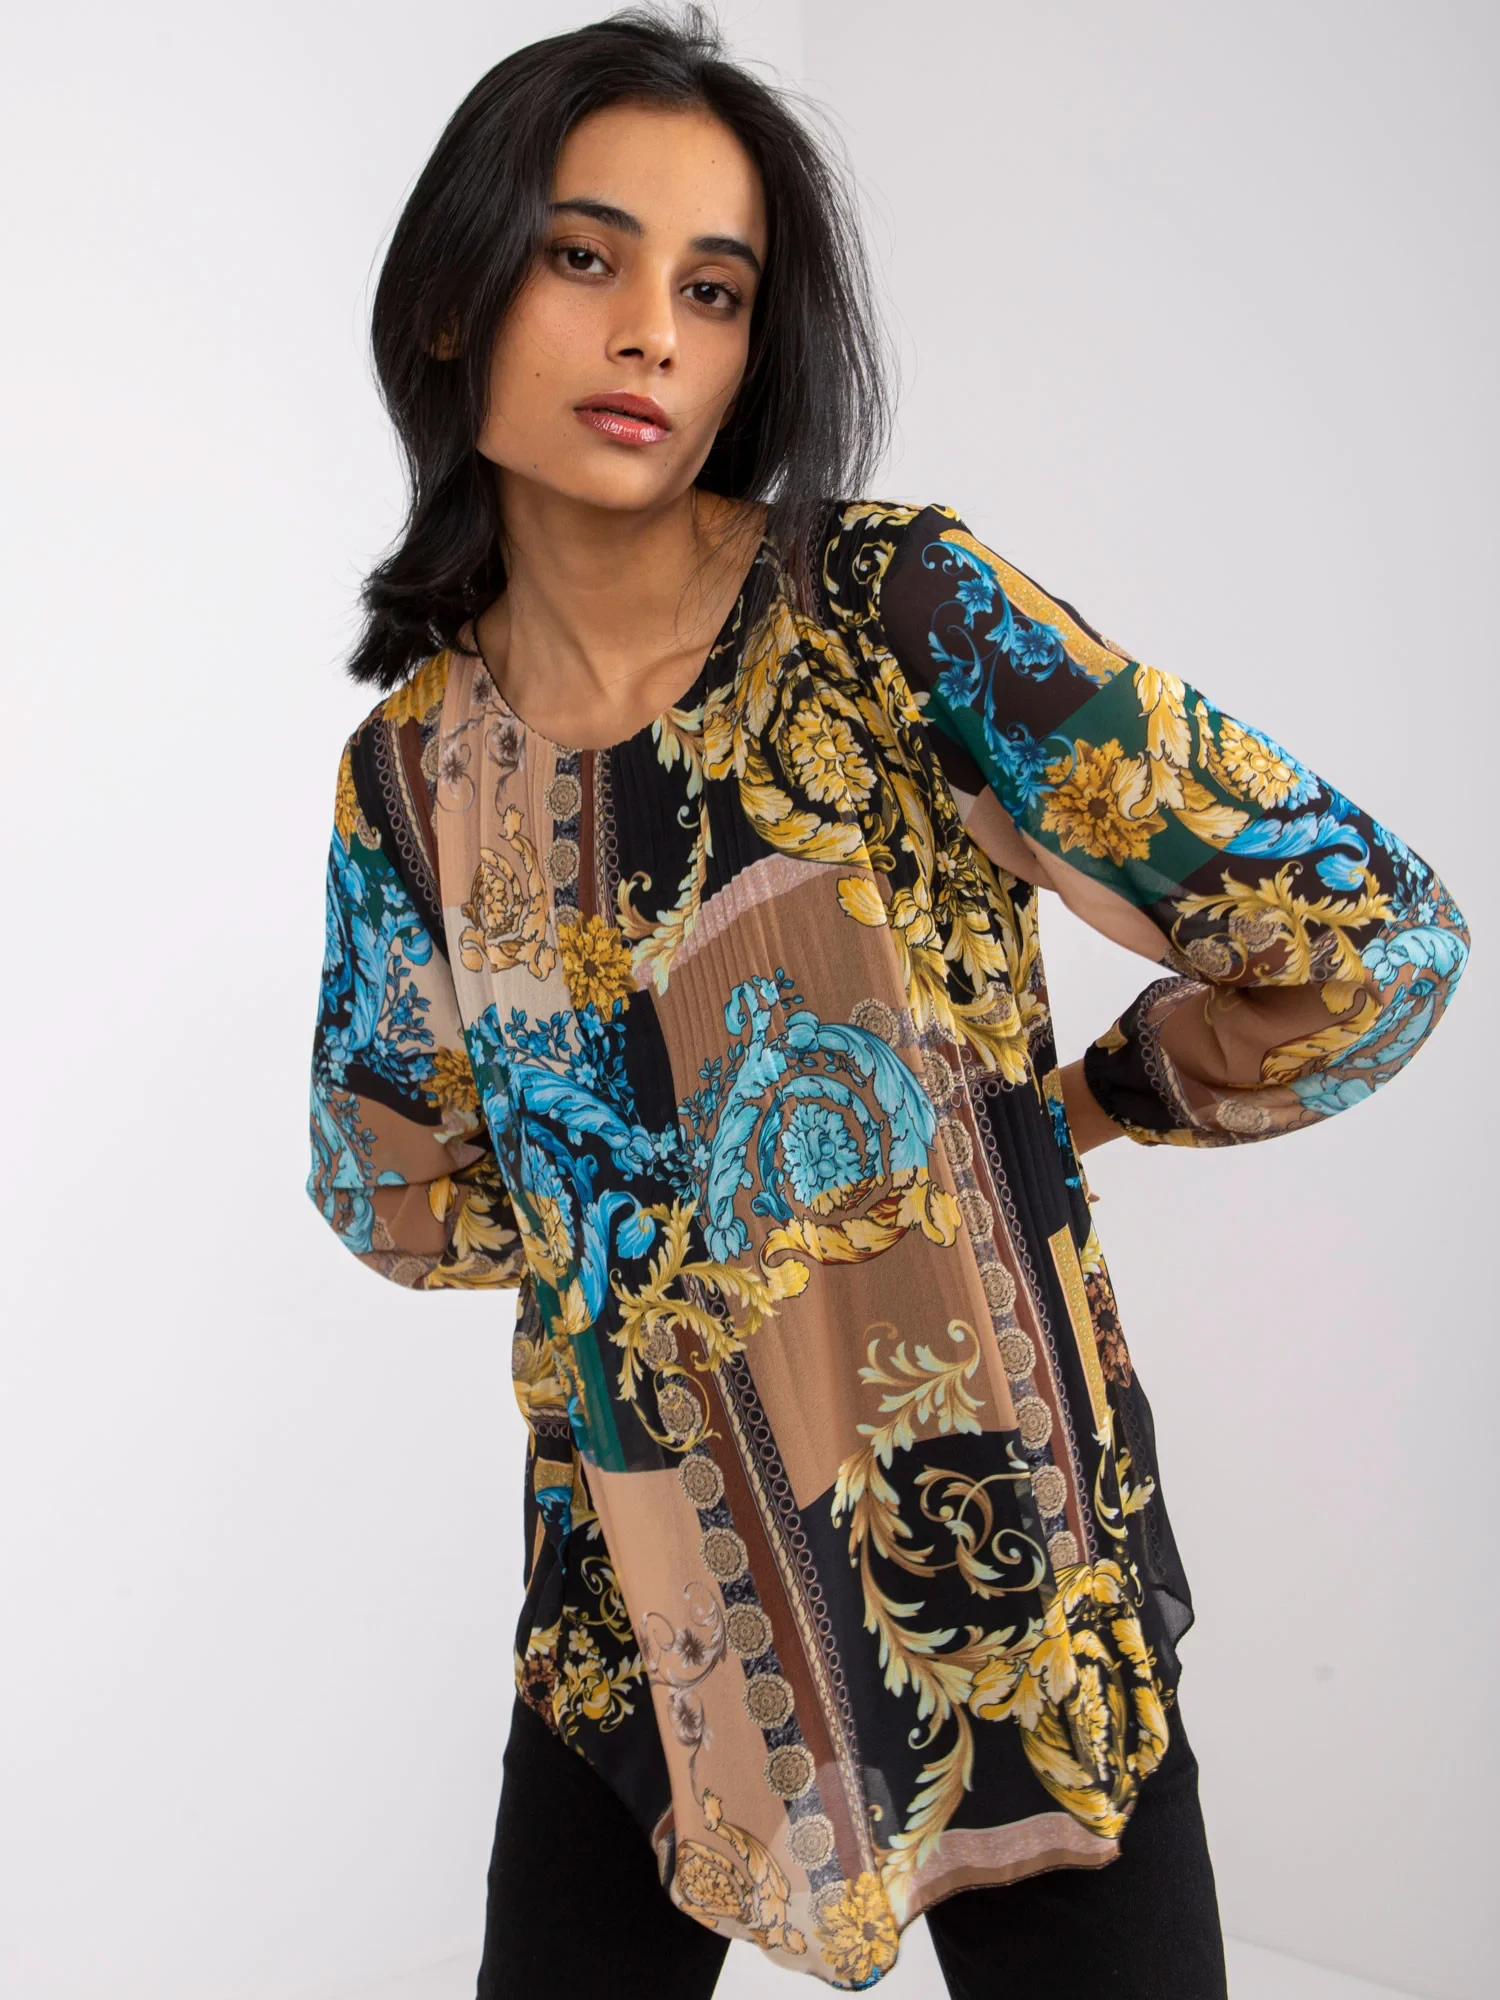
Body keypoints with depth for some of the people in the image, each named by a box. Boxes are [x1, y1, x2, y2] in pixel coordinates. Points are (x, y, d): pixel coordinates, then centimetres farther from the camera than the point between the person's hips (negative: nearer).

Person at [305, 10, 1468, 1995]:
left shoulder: (900, 612, -13)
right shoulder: (411, 772, -1)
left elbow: (1368, 938, -13)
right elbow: (395, 1189, 14)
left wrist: (1075, 1104, -1)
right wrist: (631, 1218, 4)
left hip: (1008, 1596, -3)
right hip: (640, 1623, 4)